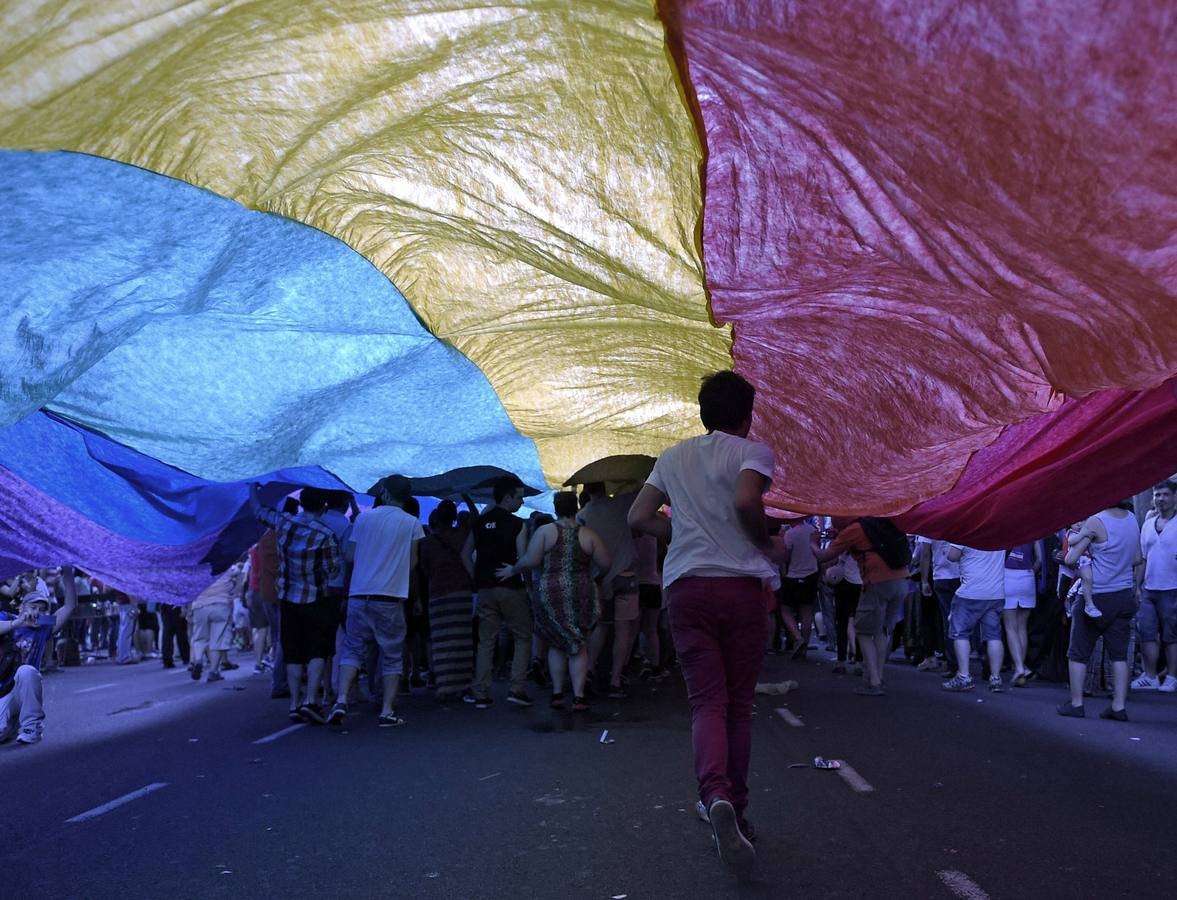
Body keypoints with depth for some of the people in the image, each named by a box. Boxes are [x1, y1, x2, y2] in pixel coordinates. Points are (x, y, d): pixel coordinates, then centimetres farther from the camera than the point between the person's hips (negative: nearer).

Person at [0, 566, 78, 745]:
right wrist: (17, 623, -26)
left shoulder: (43, 627, 7)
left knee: (26, 671, -34)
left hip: (23, 692, 1)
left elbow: (70, 605, 0)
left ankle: (32, 725, -19)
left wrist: (68, 574, -10)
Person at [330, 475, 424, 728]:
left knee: (352, 649, 9)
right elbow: (412, 563, 3)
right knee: (392, 656, 7)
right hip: (391, 597, -2)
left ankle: (341, 700, -8)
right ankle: (387, 711, 3)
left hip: (359, 594, 2)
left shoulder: (363, 518, 6)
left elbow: (349, 556, 5)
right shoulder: (412, 523, 1)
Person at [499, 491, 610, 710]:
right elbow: (605, 564, -1)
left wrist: (512, 570, 10)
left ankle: (557, 693, 16)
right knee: (579, 646, 5)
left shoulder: (545, 531, -2)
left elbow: (530, 560, -8)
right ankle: (578, 696, 0)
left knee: (557, 644, 15)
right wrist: (598, 576, 20)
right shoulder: (588, 534, 0)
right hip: (580, 594, 0)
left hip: (551, 593, 0)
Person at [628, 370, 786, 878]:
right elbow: (746, 500, -18)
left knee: (706, 701, -3)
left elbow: (638, 517, 11)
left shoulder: (673, 456, 14)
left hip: (686, 587, 2)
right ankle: (736, 810, 18)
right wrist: (767, 545, -2)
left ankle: (717, 797, -27)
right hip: (741, 585, -2)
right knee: (739, 703, 10)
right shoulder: (753, 451, 1)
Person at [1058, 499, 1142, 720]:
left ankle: (1076, 703, 9)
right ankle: (1119, 706, 7)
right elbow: (1137, 559, 14)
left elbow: (1071, 559, -17)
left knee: (1078, 653, 6)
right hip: (1125, 596, 6)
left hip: (1097, 597, -5)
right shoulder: (1132, 520, 3)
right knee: (1119, 654, 8)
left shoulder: (1096, 522, -17)